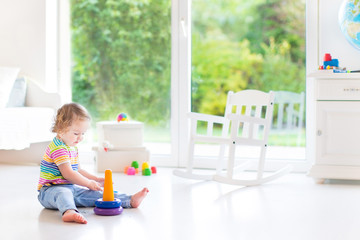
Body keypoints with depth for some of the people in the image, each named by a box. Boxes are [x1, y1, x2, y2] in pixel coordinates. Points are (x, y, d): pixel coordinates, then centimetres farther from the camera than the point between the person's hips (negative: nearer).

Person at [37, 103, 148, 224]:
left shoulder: (73, 147, 16)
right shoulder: (58, 148, -17)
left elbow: (78, 170, 26)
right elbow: (67, 173, -23)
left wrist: (96, 179, 18)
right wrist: (89, 183, -15)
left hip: (71, 188, 9)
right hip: (50, 190, -9)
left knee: (94, 194, 0)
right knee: (63, 193, -41)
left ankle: (130, 200, -7)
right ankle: (69, 212, -73)